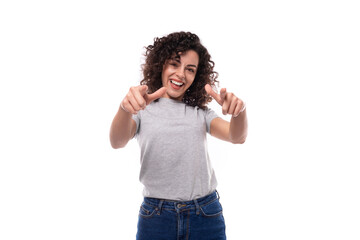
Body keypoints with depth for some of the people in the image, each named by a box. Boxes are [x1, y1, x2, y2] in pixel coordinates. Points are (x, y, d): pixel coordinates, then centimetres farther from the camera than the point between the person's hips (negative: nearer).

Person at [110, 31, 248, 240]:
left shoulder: (201, 113, 10)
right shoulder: (143, 110, 3)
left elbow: (237, 137, -6)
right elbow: (117, 142, -16)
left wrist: (239, 111, -29)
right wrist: (126, 108, -37)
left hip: (206, 215, 2)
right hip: (156, 215, -2)